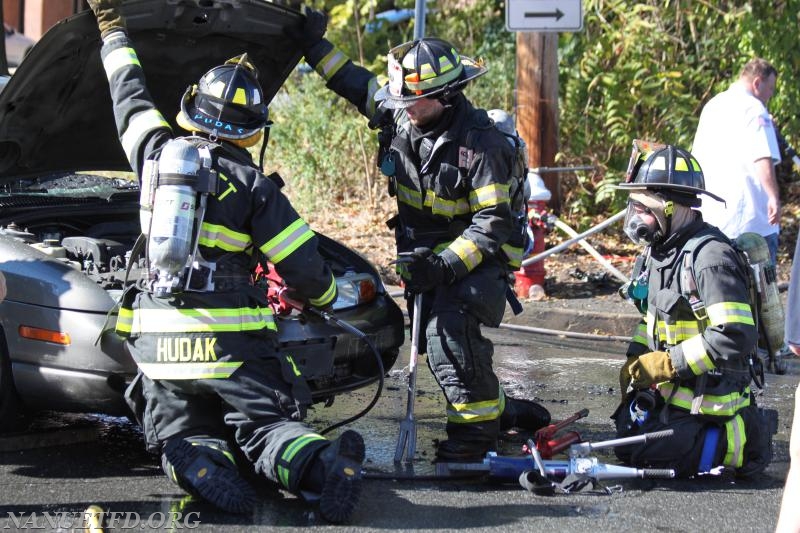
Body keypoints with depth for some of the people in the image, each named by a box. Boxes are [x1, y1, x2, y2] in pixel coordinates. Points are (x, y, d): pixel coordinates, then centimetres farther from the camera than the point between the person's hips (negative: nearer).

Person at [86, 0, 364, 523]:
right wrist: (326, 296, 22)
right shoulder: (254, 186, -3)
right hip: (233, 342, -2)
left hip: (159, 342, 2)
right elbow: (304, 266, -2)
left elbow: (130, 94, 23)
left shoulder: (157, 154, 4)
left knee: (181, 434, 10)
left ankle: (203, 470, -27)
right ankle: (324, 466, -34)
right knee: (269, 427, -1)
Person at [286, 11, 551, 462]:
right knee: (440, 343, 7)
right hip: (426, 257, 8)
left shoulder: (480, 143, -24)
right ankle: (505, 411, 21)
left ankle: (476, 426, -18)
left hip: (477, 258, -8)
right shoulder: (399, 115, -4)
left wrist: (446, 266, -32)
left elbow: (492, 223, -24)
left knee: (449, 331, -28)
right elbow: (354, 83, 14)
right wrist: (315, 45, 8)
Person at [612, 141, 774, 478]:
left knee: (647, 455, -17)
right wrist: (635, 360, 5)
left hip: (704, 396, -10)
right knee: (628, 442, 12)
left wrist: (667, 363, -24)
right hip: (665, 388, 10)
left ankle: (741, 442, -2)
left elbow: (736, 337, -30)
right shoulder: (658, 250, 8)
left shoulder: (711, 257, -23)